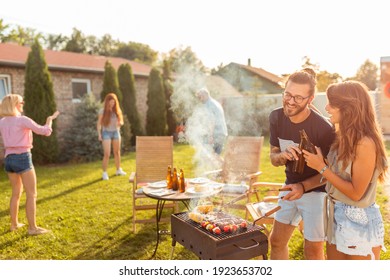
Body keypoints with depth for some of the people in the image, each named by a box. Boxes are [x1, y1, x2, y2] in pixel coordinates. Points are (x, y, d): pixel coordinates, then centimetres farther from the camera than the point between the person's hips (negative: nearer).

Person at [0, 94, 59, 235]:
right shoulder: (23, 120, -12)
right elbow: (46, 131, -11)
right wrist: (50, 119, 7)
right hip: (22, 158, -7)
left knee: (16, 193, 21)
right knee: (31, 194, 0)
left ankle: (14, 224, 29)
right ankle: (32, 228, 2)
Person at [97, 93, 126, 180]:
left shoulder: (117, 110, 1)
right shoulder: (103, 111, -8)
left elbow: (121, 121, 8)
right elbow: (99, 123, -4)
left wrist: (120, 123, -15)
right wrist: (99, 134, -10)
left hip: (116, 132, 4)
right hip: (107, 133, -4)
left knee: (117, 152, 14)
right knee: (107, 154, -10)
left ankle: (119, 170, 29)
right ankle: (104, 173, 1)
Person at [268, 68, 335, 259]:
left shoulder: (323, 128, -25)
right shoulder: (276, 117, -10)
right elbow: (273, 158, -1)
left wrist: (303, 186, -28)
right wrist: (282, 156, -24)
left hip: (316, 191, -5)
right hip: (290, 186, 6)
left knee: (312, 249, 8)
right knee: (277, 241, 16)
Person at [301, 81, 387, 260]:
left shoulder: (365, 143, -23)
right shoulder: (344, 136, 2)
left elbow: (356, 192, -21)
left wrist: (322, 167, -19)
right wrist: (315, 158, -5)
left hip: (360, 222, -8)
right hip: (337, 214, 8)